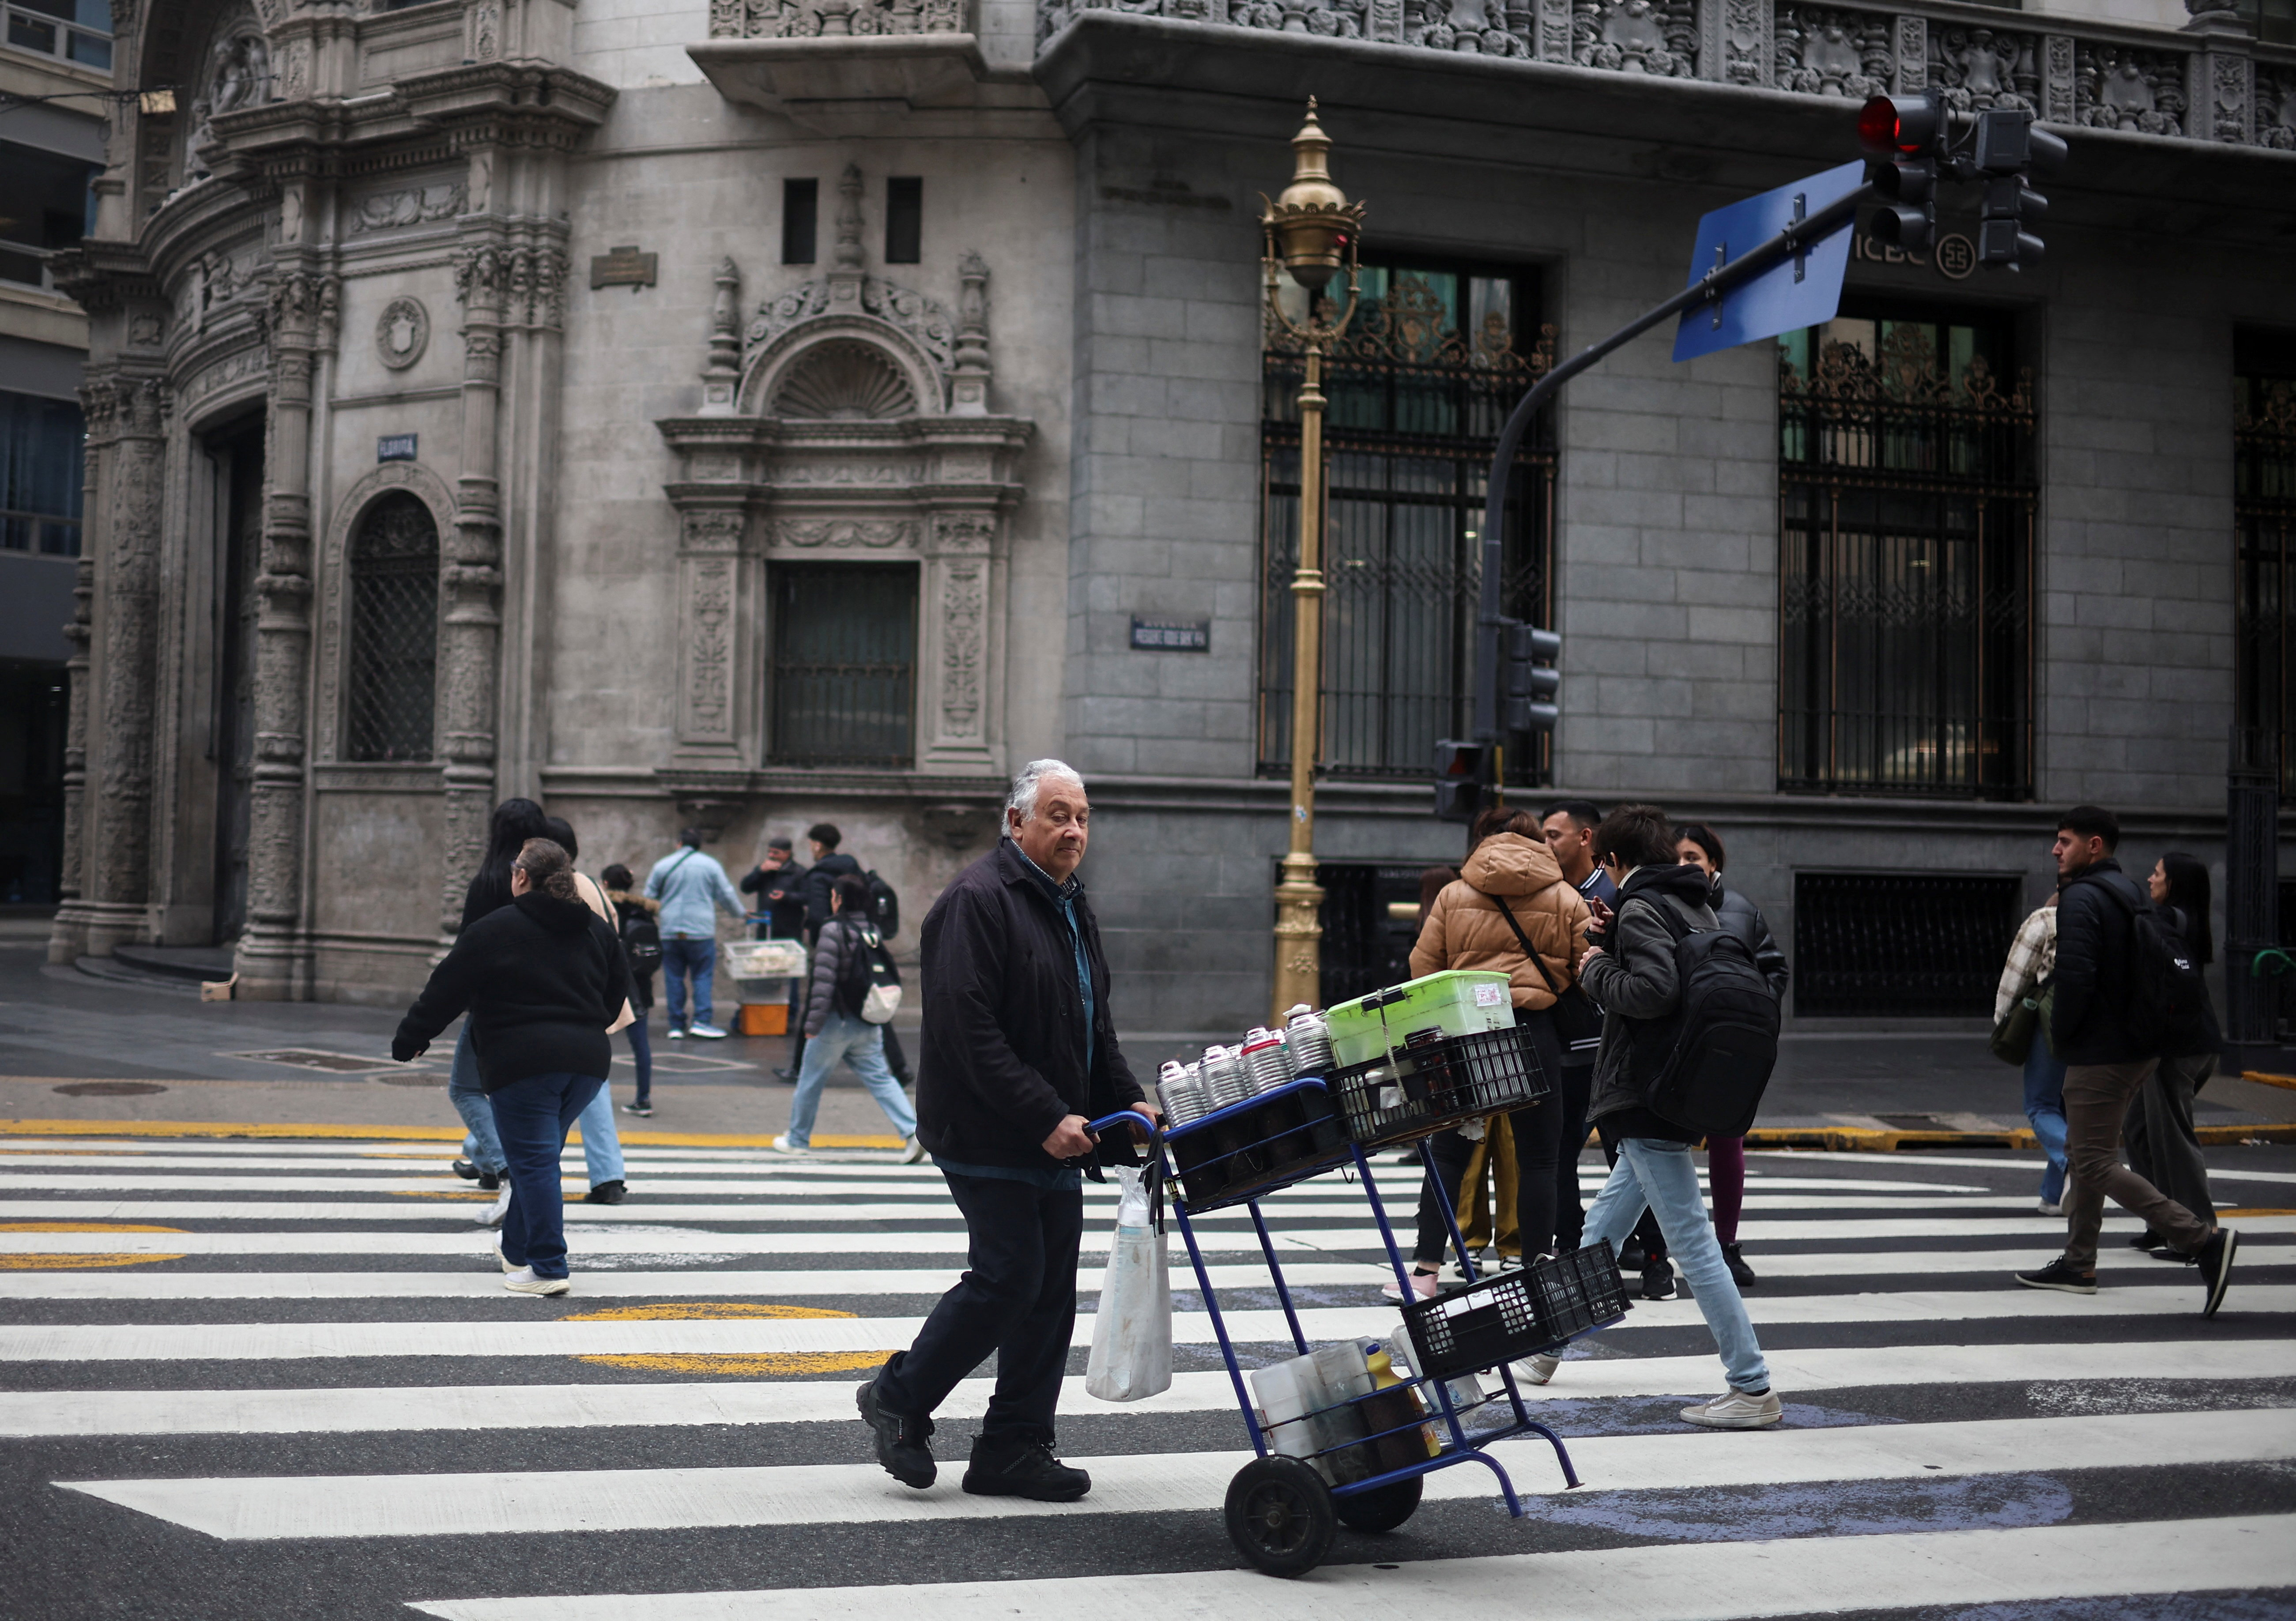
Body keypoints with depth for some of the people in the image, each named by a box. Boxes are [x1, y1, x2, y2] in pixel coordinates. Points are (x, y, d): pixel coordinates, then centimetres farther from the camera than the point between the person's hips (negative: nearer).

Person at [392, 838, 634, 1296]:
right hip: (587, 1061, 6)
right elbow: (618, 992, 21)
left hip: (523, 1062, -6)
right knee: (540, 1156, 18)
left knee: (533, 1160, -4)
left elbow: (445, 992, 0)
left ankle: (547, 1268, -8)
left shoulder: (494, 930, -4)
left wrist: (409, 1043, 11)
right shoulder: (598, 930, 12)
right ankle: (518, 1252, 28)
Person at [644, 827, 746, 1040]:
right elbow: (727, 896, 5)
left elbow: (649, 898, 9)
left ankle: (677, 1026, 6)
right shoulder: (711, 865, 2)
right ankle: (701, 1021, -10)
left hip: (670, 932, 2)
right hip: (701, 930, -2)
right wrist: (741, 913, 22)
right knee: (702, 976, 2)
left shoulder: (662, 866, 5)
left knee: (674, 978, 6)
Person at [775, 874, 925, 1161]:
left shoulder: (833, 932, -14)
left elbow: (824, 981, -19)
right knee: (880, 1078, 6)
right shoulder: (872, 931, 7)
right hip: (869, 1025, 6)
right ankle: (912, 1131, -9)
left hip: (836, 1022, -6)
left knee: (811, 1080, 10)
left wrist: (813, 1023, -17)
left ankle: (798, 1139, 22)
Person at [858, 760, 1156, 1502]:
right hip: (987, 1136, -9)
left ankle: (1013, 1451, 14)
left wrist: (1129, 1101, 9)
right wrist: (1045, 1118, -23)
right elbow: (970, 1031, -21)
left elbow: (1094, 1026, 24)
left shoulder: (1071, 908, 17)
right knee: (1008, 1277, -9)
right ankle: (899, 1398, 11)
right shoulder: (978, 901, -13)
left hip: (1056, 1139, 9)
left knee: (1051, 1290, 7)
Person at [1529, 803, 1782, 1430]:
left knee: (1692, 1242, -9)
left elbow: (1653, 990, -26)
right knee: (1602, 1226, 21)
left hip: (1645, 1093, -10)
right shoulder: (1699, 908, 14)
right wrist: (1611, 942, 13)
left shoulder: (1641, 909, -13)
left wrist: (1598, 968, -10)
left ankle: (1753, 1389, -8)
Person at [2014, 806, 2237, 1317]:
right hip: (2140, 1048, 10)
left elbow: (2076, 978, -25)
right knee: (2085, 1154, 18)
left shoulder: (2081, 898, -15)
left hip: (2099, 1054, -10)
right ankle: (2078, 1264, 22)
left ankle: (2203, 1239, -17)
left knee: (2096, 1163, -8)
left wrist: (2060, 1033, -9)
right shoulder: (2133, 894, 15)